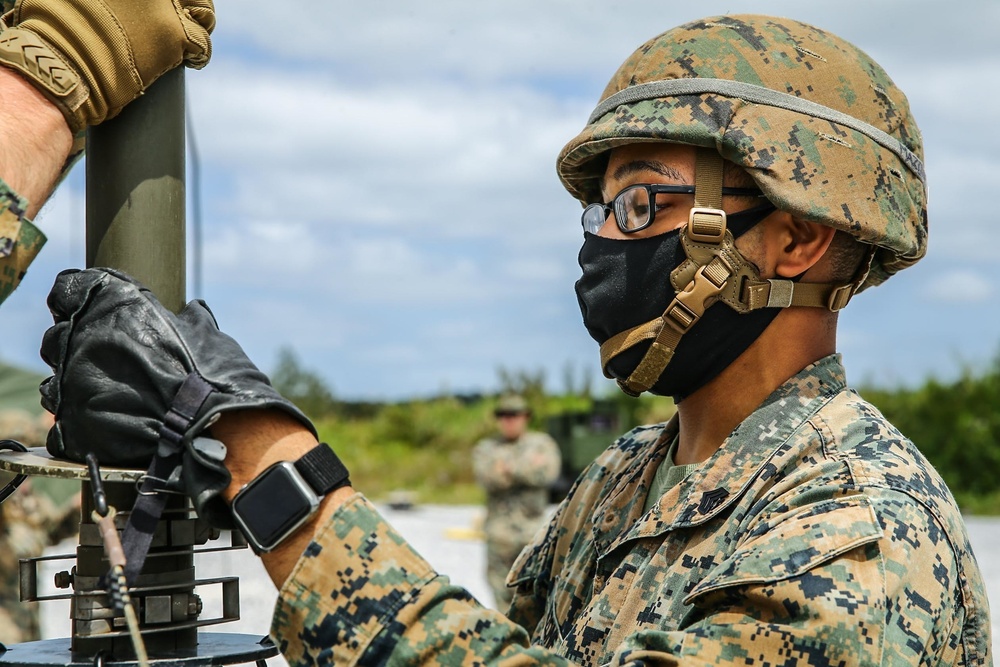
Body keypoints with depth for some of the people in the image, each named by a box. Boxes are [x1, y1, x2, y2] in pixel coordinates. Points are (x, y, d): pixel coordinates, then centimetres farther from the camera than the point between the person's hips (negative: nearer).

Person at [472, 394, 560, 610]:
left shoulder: (542, 443, 11)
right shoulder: (486, 448, 12)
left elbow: (548, 473, -7)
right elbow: (487, 478, -6)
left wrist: (510, 469, -8)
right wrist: (528, 468, -7)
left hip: (534, 528, -1)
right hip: (500, 529, 1)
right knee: (502, 591, 1)